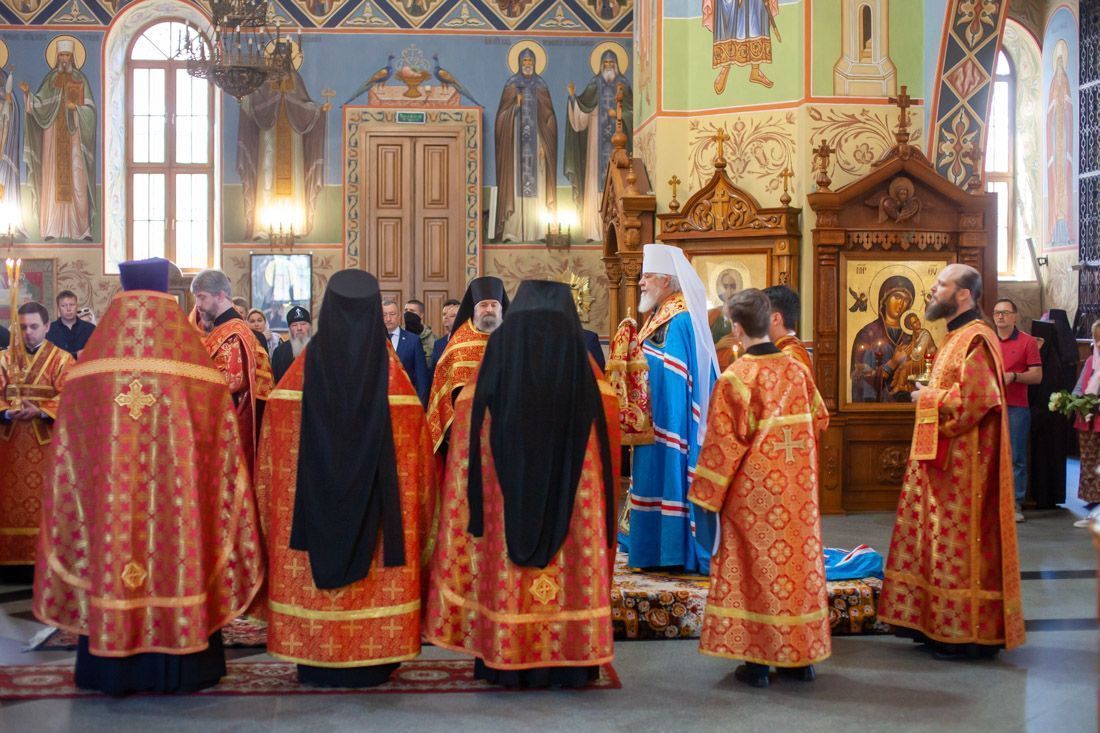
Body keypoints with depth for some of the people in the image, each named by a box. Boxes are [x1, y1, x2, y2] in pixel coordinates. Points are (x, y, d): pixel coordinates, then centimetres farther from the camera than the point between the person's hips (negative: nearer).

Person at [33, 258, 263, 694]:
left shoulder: (88, 375, -1)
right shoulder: (199, 376, -5)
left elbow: (67, 461, 4)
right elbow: (224, 459, -1)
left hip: (106, 503, 1)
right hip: (181, 504, -1)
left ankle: (115, 669, 20)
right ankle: (178, 667, 17)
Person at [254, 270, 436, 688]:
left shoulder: (307, 364, -3)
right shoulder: (389, 366, -5)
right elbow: (413, 442, -4)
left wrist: (272, 510, 8)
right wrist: (417, 513, 6)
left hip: (313, 501, 1)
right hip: (378, 507, 0)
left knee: (312, 574, 11)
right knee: (380, 581, 9)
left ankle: (317, 663, 18)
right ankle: (371, 662, 16)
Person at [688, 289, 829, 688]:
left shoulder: (735, 378, -14)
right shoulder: (797, 369, 1)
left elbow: (723, 443, -13)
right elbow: (819, 421, 11)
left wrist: (707, 494, -5)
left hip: (754, 490, -5)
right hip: (798, 486, 5)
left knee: (757, 566, 4)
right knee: (800, 558, 12)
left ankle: (757, 661, 8)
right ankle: (802, 656, 21)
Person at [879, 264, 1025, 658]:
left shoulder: (976, 339, -16)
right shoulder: (957, 337, 16)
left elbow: (974, 400, -26)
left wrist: (928, 398, -14)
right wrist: (928, 395, 8)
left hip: (963, 461, -10)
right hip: (941, 457, 10)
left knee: (960, 545, -3)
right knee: (940, 542, 13)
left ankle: (967, 633, 7)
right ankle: (937, 623, 21)